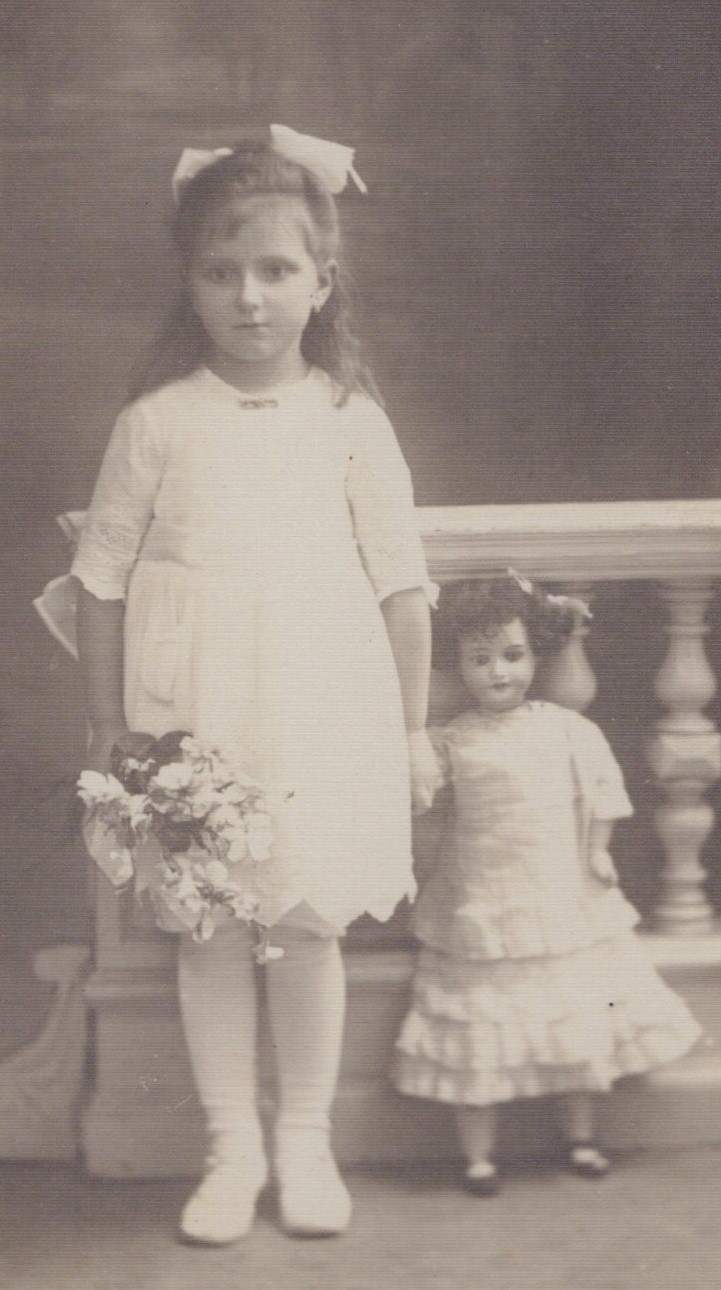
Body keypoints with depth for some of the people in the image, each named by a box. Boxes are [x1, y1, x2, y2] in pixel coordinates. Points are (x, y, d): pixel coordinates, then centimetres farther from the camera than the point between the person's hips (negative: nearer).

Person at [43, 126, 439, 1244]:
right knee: (210, 932, 7)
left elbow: (402, 584, 2)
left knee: (309, 928, 9)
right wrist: (108, 725, 2)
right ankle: (233, 1149, 22)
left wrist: (413, 728, 3)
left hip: (325, 719, 0)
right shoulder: (156, 423, -3)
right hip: (192, 724, 0)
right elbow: (103, 577, 2)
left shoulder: (351, 421, -2)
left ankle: (306, 1140, 26)